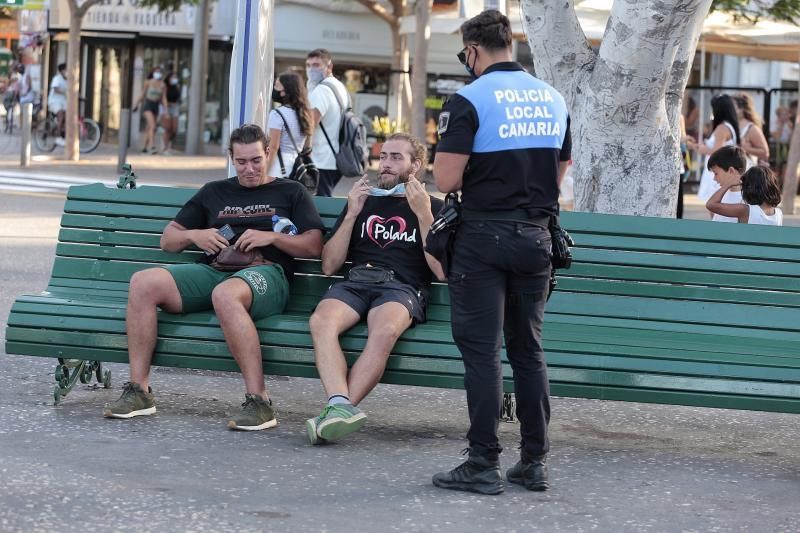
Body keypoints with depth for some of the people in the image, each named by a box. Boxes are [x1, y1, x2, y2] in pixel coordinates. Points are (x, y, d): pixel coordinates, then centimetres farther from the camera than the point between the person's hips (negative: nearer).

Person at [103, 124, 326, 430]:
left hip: (265, 273, -4)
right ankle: (139, 391, -22)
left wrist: (271, 237, -6)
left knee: (225, 294, -42)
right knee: (143, 282, -23)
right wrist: (194, 236, 6)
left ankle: (259, 402, -44)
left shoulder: (290, 192, 20)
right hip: (213, 269, 4)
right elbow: (167, 240, 28)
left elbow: (314, 247, 8)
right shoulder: (214, 192, 29)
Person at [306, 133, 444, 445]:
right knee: (321, 321, -34)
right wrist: (352, 214, 9)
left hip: (402, 287, -3)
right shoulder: (362, 201, 28)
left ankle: (338, 410, -44)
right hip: (354, 282, 3)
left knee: (384, 331, -39)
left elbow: (444, 272, 4)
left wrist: (423, 215, -1)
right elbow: (329, 266, 20)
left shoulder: (434, 208, 19)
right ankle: (341, 407, -48)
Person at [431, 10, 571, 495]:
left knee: (482, 350, -1)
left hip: (484, 237, -5)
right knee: (529, 350, 12)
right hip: (535, 236, 6)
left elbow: (447, 180, -16)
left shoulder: (468, 101, -11)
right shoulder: (554, 100, 9)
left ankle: (485, 464, -1)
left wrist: (473, 171, 5)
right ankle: (535, 462, 13)